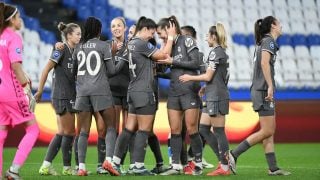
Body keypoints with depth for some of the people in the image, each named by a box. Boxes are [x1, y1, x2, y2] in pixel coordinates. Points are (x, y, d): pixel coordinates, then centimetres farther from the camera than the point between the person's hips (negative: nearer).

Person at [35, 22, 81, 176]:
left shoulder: (73, 51, 13)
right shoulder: (61, 50, -11)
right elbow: (46, 70, -12)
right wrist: (40, 91, -12)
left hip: (70, 97, 9)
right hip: (62, 97, -9)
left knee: (62, 133, 9)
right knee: (69, 132, -2)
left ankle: (46, 166, 9)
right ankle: (67, 168, 7)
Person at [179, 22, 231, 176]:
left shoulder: (216, 52, -12)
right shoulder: (222, 52, 17)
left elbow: (208, 76, -13)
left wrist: (190, 78, -2)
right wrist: (205, 88, 19)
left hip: (216, 97, -10)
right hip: (213, 97, 10)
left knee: (219, 132, -5)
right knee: (203, 129, 10)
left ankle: (225, 167, -1)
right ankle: (224, 160, 11)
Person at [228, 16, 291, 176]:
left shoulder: (263, 41, 19)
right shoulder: (269, 41, -8)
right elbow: (264, 63, -21)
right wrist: (270, 86, -25)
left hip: (259, 91, 10)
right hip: (264, 90, -10)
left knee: (269, 132, 7)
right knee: (266, 131, -9)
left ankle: (273, 168, 7)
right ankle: (233, 155, -10)